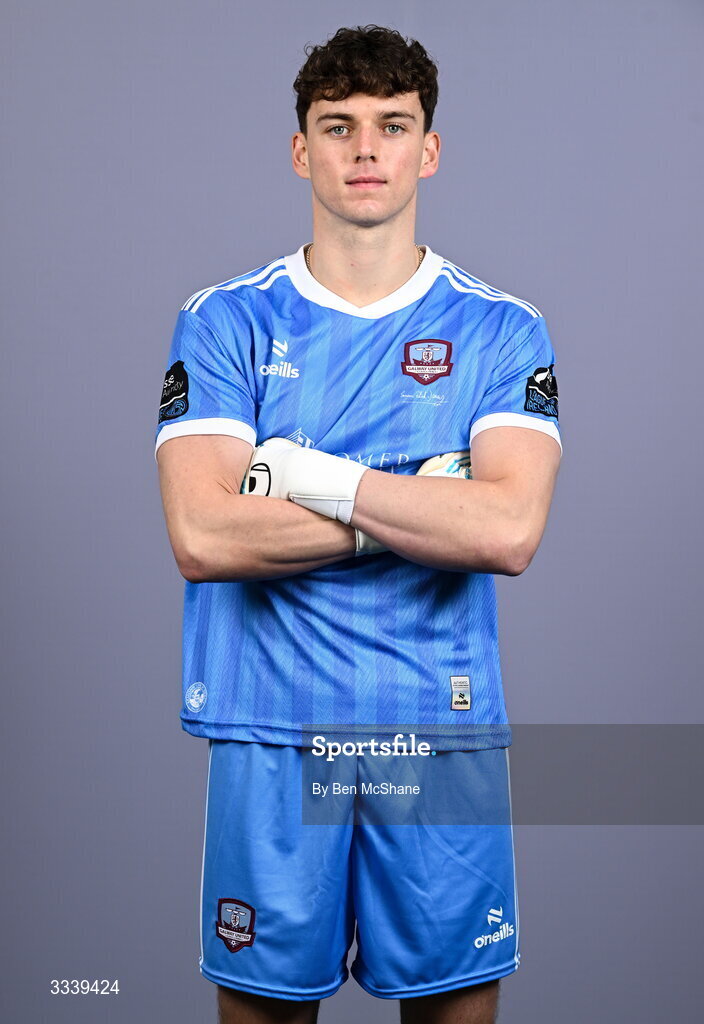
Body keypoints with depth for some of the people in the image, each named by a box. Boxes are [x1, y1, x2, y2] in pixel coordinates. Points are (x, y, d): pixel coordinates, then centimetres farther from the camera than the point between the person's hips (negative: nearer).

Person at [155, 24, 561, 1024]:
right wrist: (424, 508, -12)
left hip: (443, 730, 1)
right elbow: (202, 537, -13)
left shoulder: (502, 332, 2)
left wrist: (306, 473, -14)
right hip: (270, 728, 0)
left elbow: (510, 531, -14)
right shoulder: (224, 321, 1)